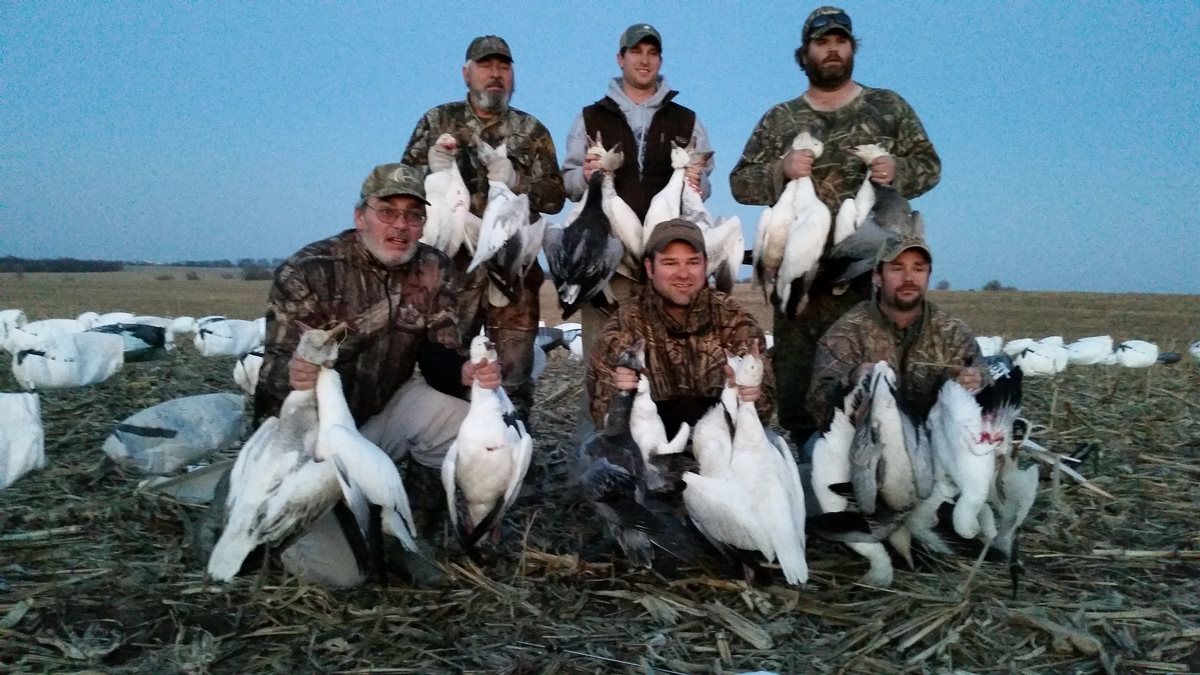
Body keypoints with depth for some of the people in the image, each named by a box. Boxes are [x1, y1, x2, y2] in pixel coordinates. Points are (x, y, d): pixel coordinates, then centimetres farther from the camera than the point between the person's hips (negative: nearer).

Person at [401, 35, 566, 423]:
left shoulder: (532, 131, 11)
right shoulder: (437, 122, 11)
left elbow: (555, 198, 4)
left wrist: (515, 181, -11)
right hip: (452, 262, 0)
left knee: (514, 366, 1)